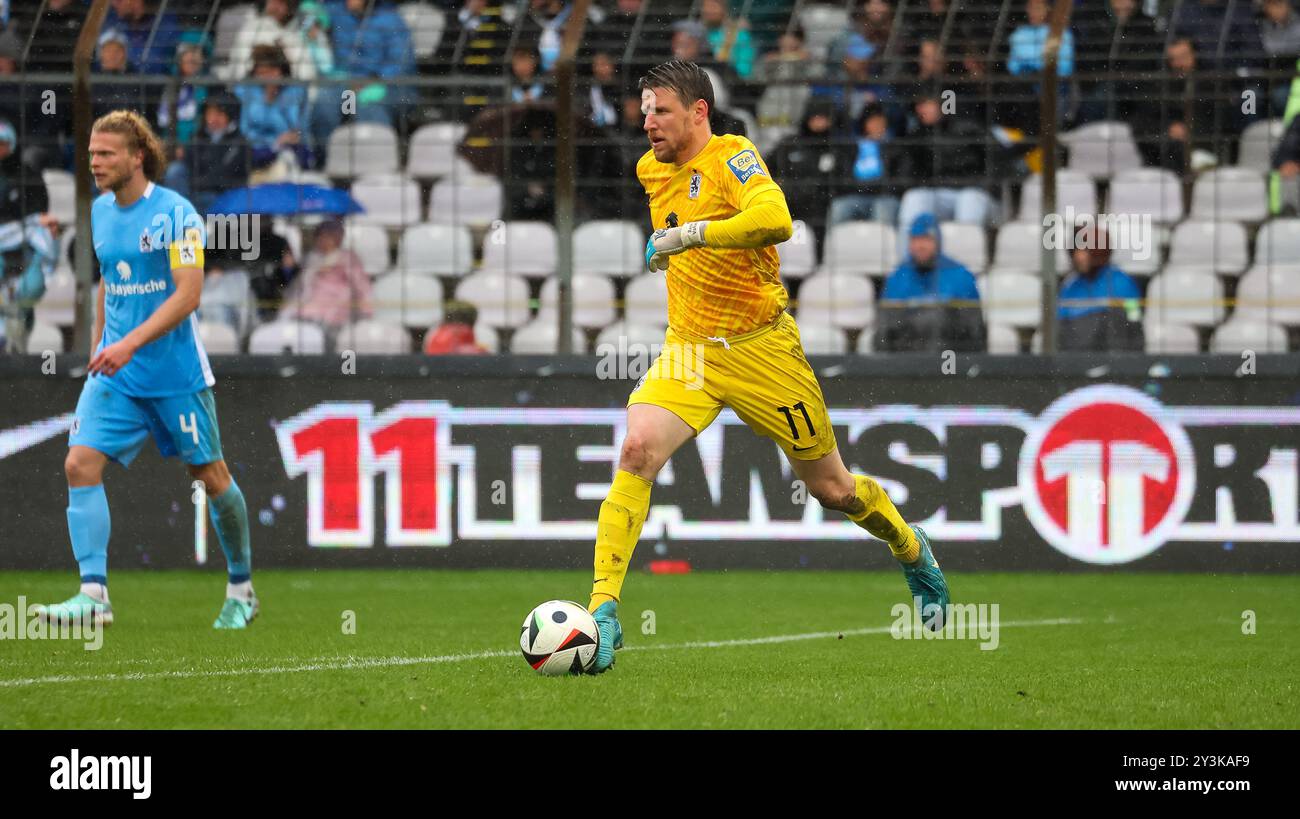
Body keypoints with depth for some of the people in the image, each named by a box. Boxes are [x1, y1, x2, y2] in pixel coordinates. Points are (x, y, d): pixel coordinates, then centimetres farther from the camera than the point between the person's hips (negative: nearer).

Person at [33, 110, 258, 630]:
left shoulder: (176, 213, -14)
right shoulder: (100, 212, 7)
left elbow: (188, 295, -20)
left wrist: (130, 343, -28)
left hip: (176, 374, -5)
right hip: (114, 373, 5)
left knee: (211, 477, 6)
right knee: (80, 464, -13)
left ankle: (241, 590, 25)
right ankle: (94, 595, -17)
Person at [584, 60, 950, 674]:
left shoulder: (732, 157, -15)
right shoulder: (650, 169, 7)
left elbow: (776, 220, -35)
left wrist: (689, 235, -33)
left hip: (763, 347, -4)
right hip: (689, 348, 4)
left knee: (830, 488, 9)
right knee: (637, 449, -24)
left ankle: (912, 551, 41)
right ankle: (603, 610, -26)